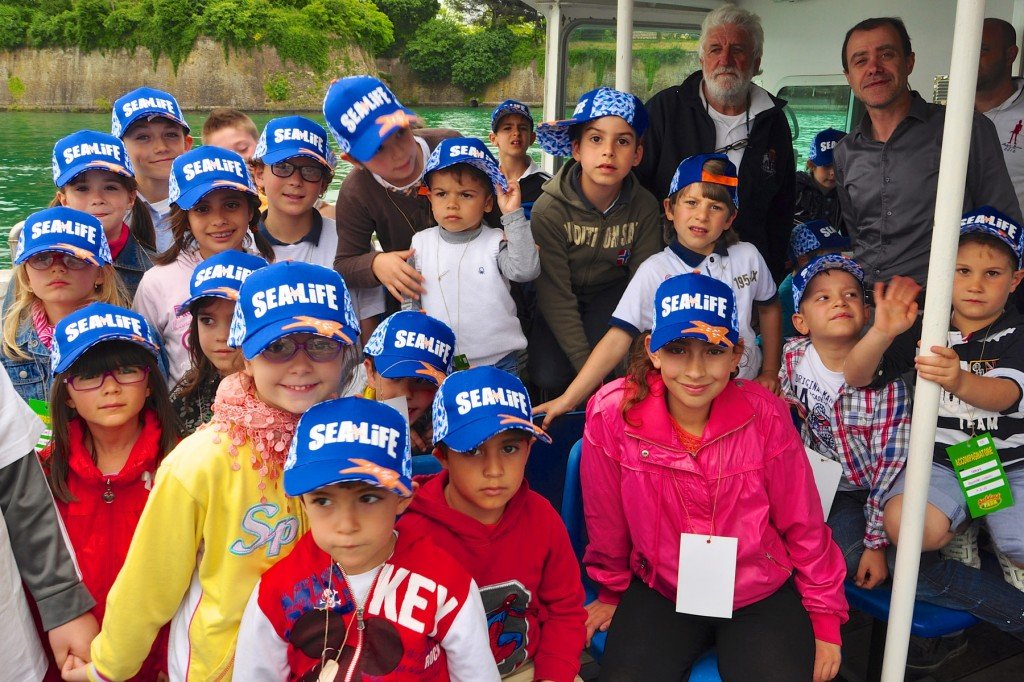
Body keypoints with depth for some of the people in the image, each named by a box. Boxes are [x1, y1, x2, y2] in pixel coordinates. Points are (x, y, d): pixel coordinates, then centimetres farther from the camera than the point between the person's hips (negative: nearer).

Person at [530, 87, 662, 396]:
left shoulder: (644, 207, -17)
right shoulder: (549, 210, -25)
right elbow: (556, 297, -22)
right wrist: (587, 366, -27)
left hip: (613, 293, 1)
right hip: (563, 308, -1)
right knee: (548, 377, -21)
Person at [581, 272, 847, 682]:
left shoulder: (764, 413, -14)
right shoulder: (612, 414, -17)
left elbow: (801, 522, -2)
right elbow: (606, 521, -1)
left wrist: (824, 615, 6)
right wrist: (612, 592, 13)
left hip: (762, 595, 1)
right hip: (659, 593, 0)